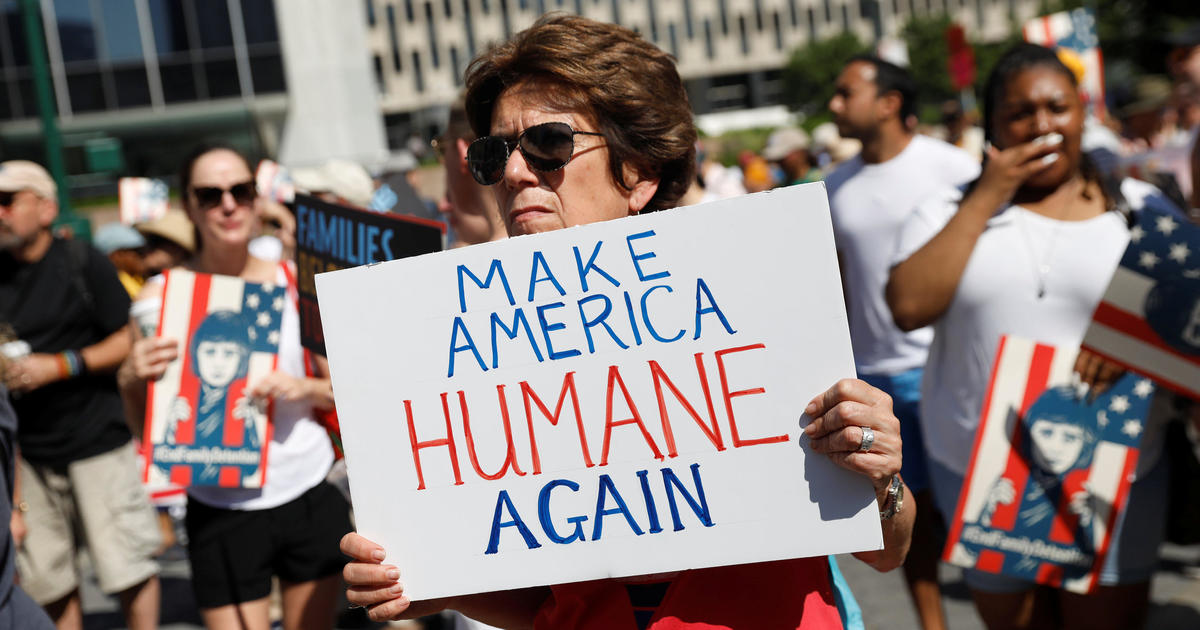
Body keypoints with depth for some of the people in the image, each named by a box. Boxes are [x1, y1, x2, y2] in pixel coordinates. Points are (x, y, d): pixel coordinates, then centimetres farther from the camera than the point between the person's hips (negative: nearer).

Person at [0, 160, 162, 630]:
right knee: (48, 580, 8)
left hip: (97, 438, -4)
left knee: (127, 567, -2)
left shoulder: (82, 262, -2)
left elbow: (131, 340, -6)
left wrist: (57, 366, -13)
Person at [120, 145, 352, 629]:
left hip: (308, 496, 2)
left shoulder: (293, 282, 1)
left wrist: (305, 388, -13)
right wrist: (131, 381, -18)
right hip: (220, 512, -2)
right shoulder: (162, 294, -3)